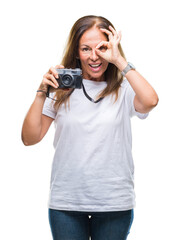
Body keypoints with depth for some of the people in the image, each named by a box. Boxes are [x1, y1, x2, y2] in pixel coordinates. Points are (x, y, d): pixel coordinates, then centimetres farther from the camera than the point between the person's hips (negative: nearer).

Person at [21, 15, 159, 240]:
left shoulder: (123, 90, -2)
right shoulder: (63, 89, 2)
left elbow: (150, 101, -25)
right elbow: (29, 138, -1)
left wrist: (118, 60, -17)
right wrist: (42, 93, -12)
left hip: (115, 203, -1)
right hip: (66, 202, 1)